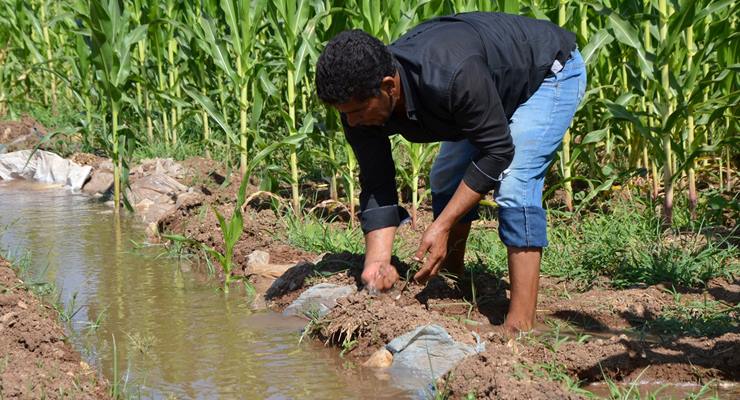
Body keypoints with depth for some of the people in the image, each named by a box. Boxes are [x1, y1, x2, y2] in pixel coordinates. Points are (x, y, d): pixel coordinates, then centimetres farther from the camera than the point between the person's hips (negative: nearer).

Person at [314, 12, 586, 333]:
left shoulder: (451, 75, -43)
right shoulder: (360, 99, -22)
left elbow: (497, 151, -32)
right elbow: (376, 187, -17)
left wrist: (443, 225, -32)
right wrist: (377, 262, -30)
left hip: (551, 70, -8)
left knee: (513, 184, -22)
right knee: (446, 180, 9)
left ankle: (520, 326, -22)